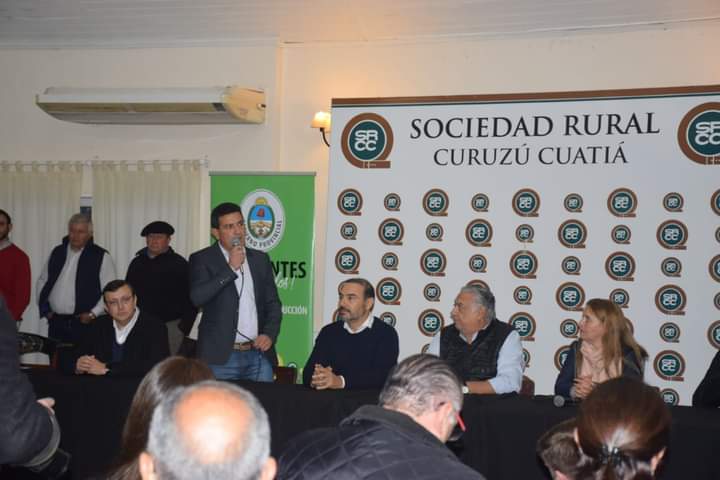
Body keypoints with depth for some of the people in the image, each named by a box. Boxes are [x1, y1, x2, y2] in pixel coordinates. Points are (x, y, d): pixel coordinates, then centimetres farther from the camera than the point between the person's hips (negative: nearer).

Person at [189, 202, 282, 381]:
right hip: (220, 358, -3)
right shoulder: (202, 259, 1)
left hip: (259, 355, 3)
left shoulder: (260, 259, 13)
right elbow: (197, 297, -16)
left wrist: (270, 335, -1)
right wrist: (231, 268, -14)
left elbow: (273, 303, 15)